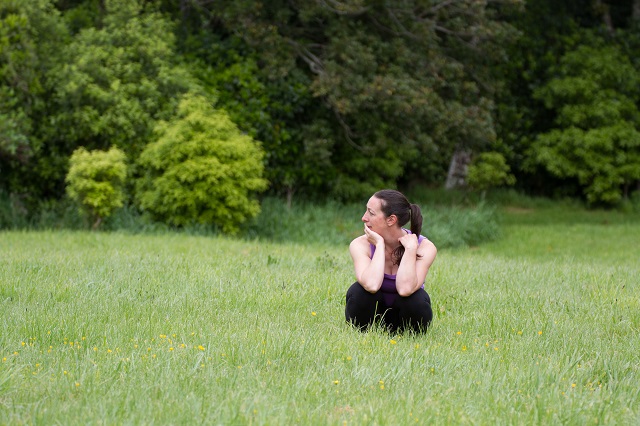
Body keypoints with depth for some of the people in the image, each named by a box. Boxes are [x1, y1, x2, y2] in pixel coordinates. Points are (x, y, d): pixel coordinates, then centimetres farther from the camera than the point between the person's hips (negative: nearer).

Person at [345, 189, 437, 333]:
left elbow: (405, 289, -36)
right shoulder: (361, 245, -17)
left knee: (418, 299, -33)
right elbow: (371, 285, -38)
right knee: (357, 292, -31)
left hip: (406, 314, 0)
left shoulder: (425, 247, -18)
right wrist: (380, 245, -28)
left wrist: (410, 248, -30)